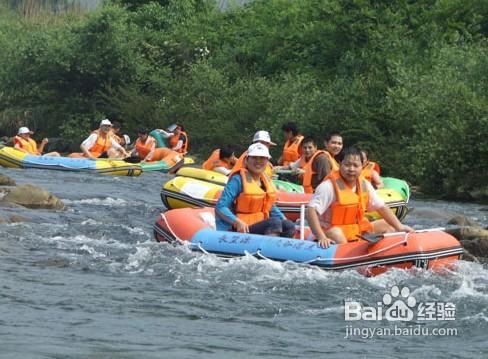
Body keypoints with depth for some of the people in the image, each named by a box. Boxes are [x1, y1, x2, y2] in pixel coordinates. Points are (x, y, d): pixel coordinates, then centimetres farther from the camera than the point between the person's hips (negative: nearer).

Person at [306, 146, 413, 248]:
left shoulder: (364, 185, 2)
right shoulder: (329, 186, -20)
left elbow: (381, 207, 11)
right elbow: (311, 211, -27)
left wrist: (399, 227, 1)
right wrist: (321, 237, -38)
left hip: (358, 230, 8)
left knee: (387, 226, 11)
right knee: (335, 234, -39)